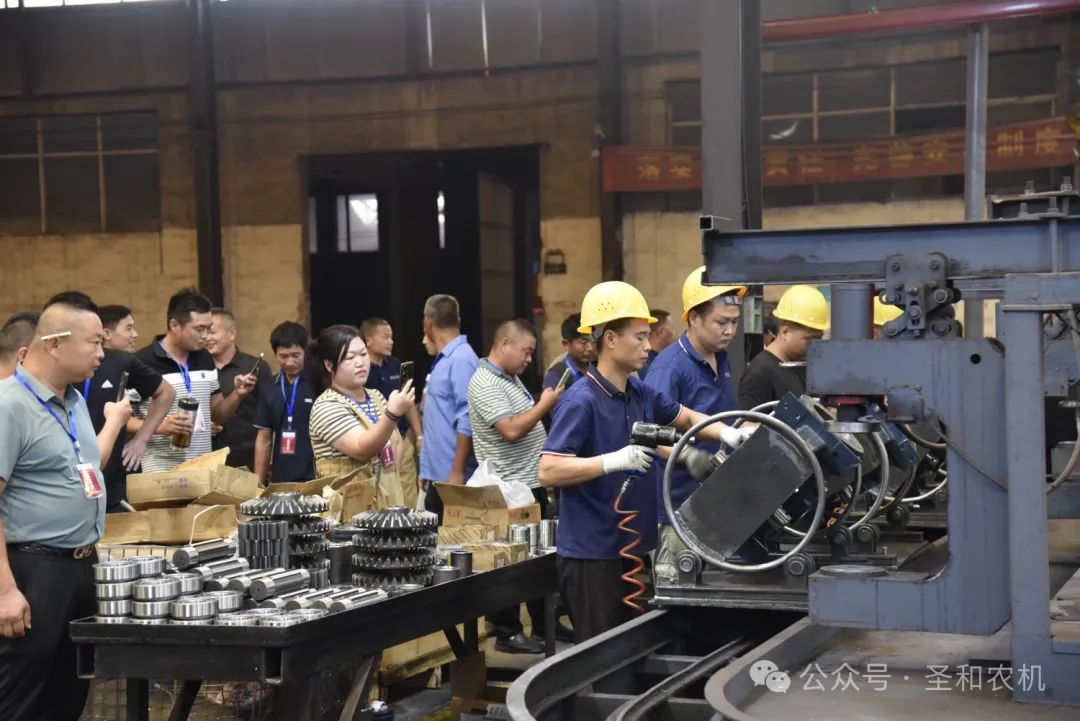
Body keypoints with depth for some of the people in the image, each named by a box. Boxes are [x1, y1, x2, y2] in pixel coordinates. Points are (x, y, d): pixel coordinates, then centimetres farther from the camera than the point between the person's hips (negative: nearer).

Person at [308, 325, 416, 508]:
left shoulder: (376, 397, 12)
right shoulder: (327, 407, -11)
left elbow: (397, 444, 23)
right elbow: (361, 449, -24)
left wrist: (389, 475, 8)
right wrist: (393, 414, -35)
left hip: (388, 501, 6)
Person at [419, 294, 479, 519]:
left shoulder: (461, 360, -15)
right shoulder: (443, 360, 13)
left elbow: (467, 422, -20)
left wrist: (458, 472, -22)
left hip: (452, 477, -9)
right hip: (437, 476, 9)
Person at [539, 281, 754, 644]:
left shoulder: (642, 394, 7)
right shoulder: (581, 402, -17)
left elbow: (687, 418, 23)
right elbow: (549, 471, -23)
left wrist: (727, 433, 4)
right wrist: (616, 460, -29)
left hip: (632, 547, 8)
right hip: (592, 553, -8)